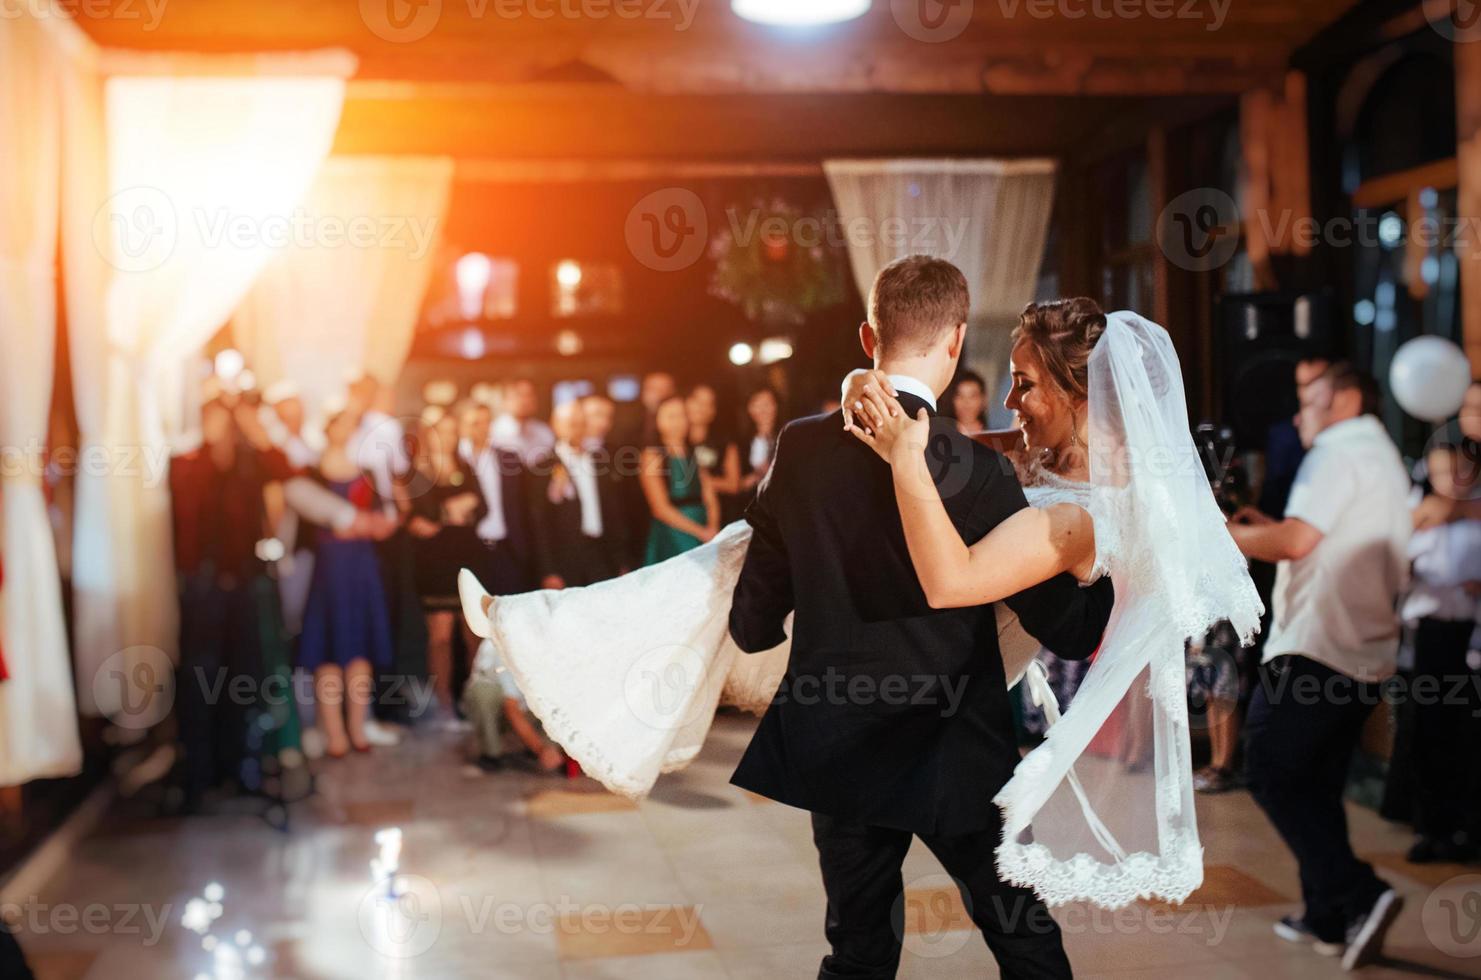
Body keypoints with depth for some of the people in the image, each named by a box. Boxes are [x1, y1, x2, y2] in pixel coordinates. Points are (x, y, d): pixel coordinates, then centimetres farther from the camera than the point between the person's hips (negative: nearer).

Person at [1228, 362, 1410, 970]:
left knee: (1270, 770, -6)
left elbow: (1298, 539, -21)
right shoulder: (1385, 460, 23)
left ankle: (1359, 896, -14)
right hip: (1365, 652, 10)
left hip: (1316, 645, -10)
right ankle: (1328, 920, 16)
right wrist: (1269, 529, 16)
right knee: (1317, 785, 14)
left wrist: (1226, 534, -6)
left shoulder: (1340, 452, -9)